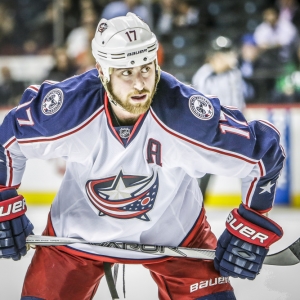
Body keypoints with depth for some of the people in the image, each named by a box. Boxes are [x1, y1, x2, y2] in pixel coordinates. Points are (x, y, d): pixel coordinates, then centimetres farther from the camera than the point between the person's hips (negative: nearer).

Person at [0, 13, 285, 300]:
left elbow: (263, 152, -19)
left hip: (174, 231, 0)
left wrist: (250, 228, -14)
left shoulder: (188, 115, -32)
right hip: (79, 229, 1)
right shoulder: (69, 108, -30)